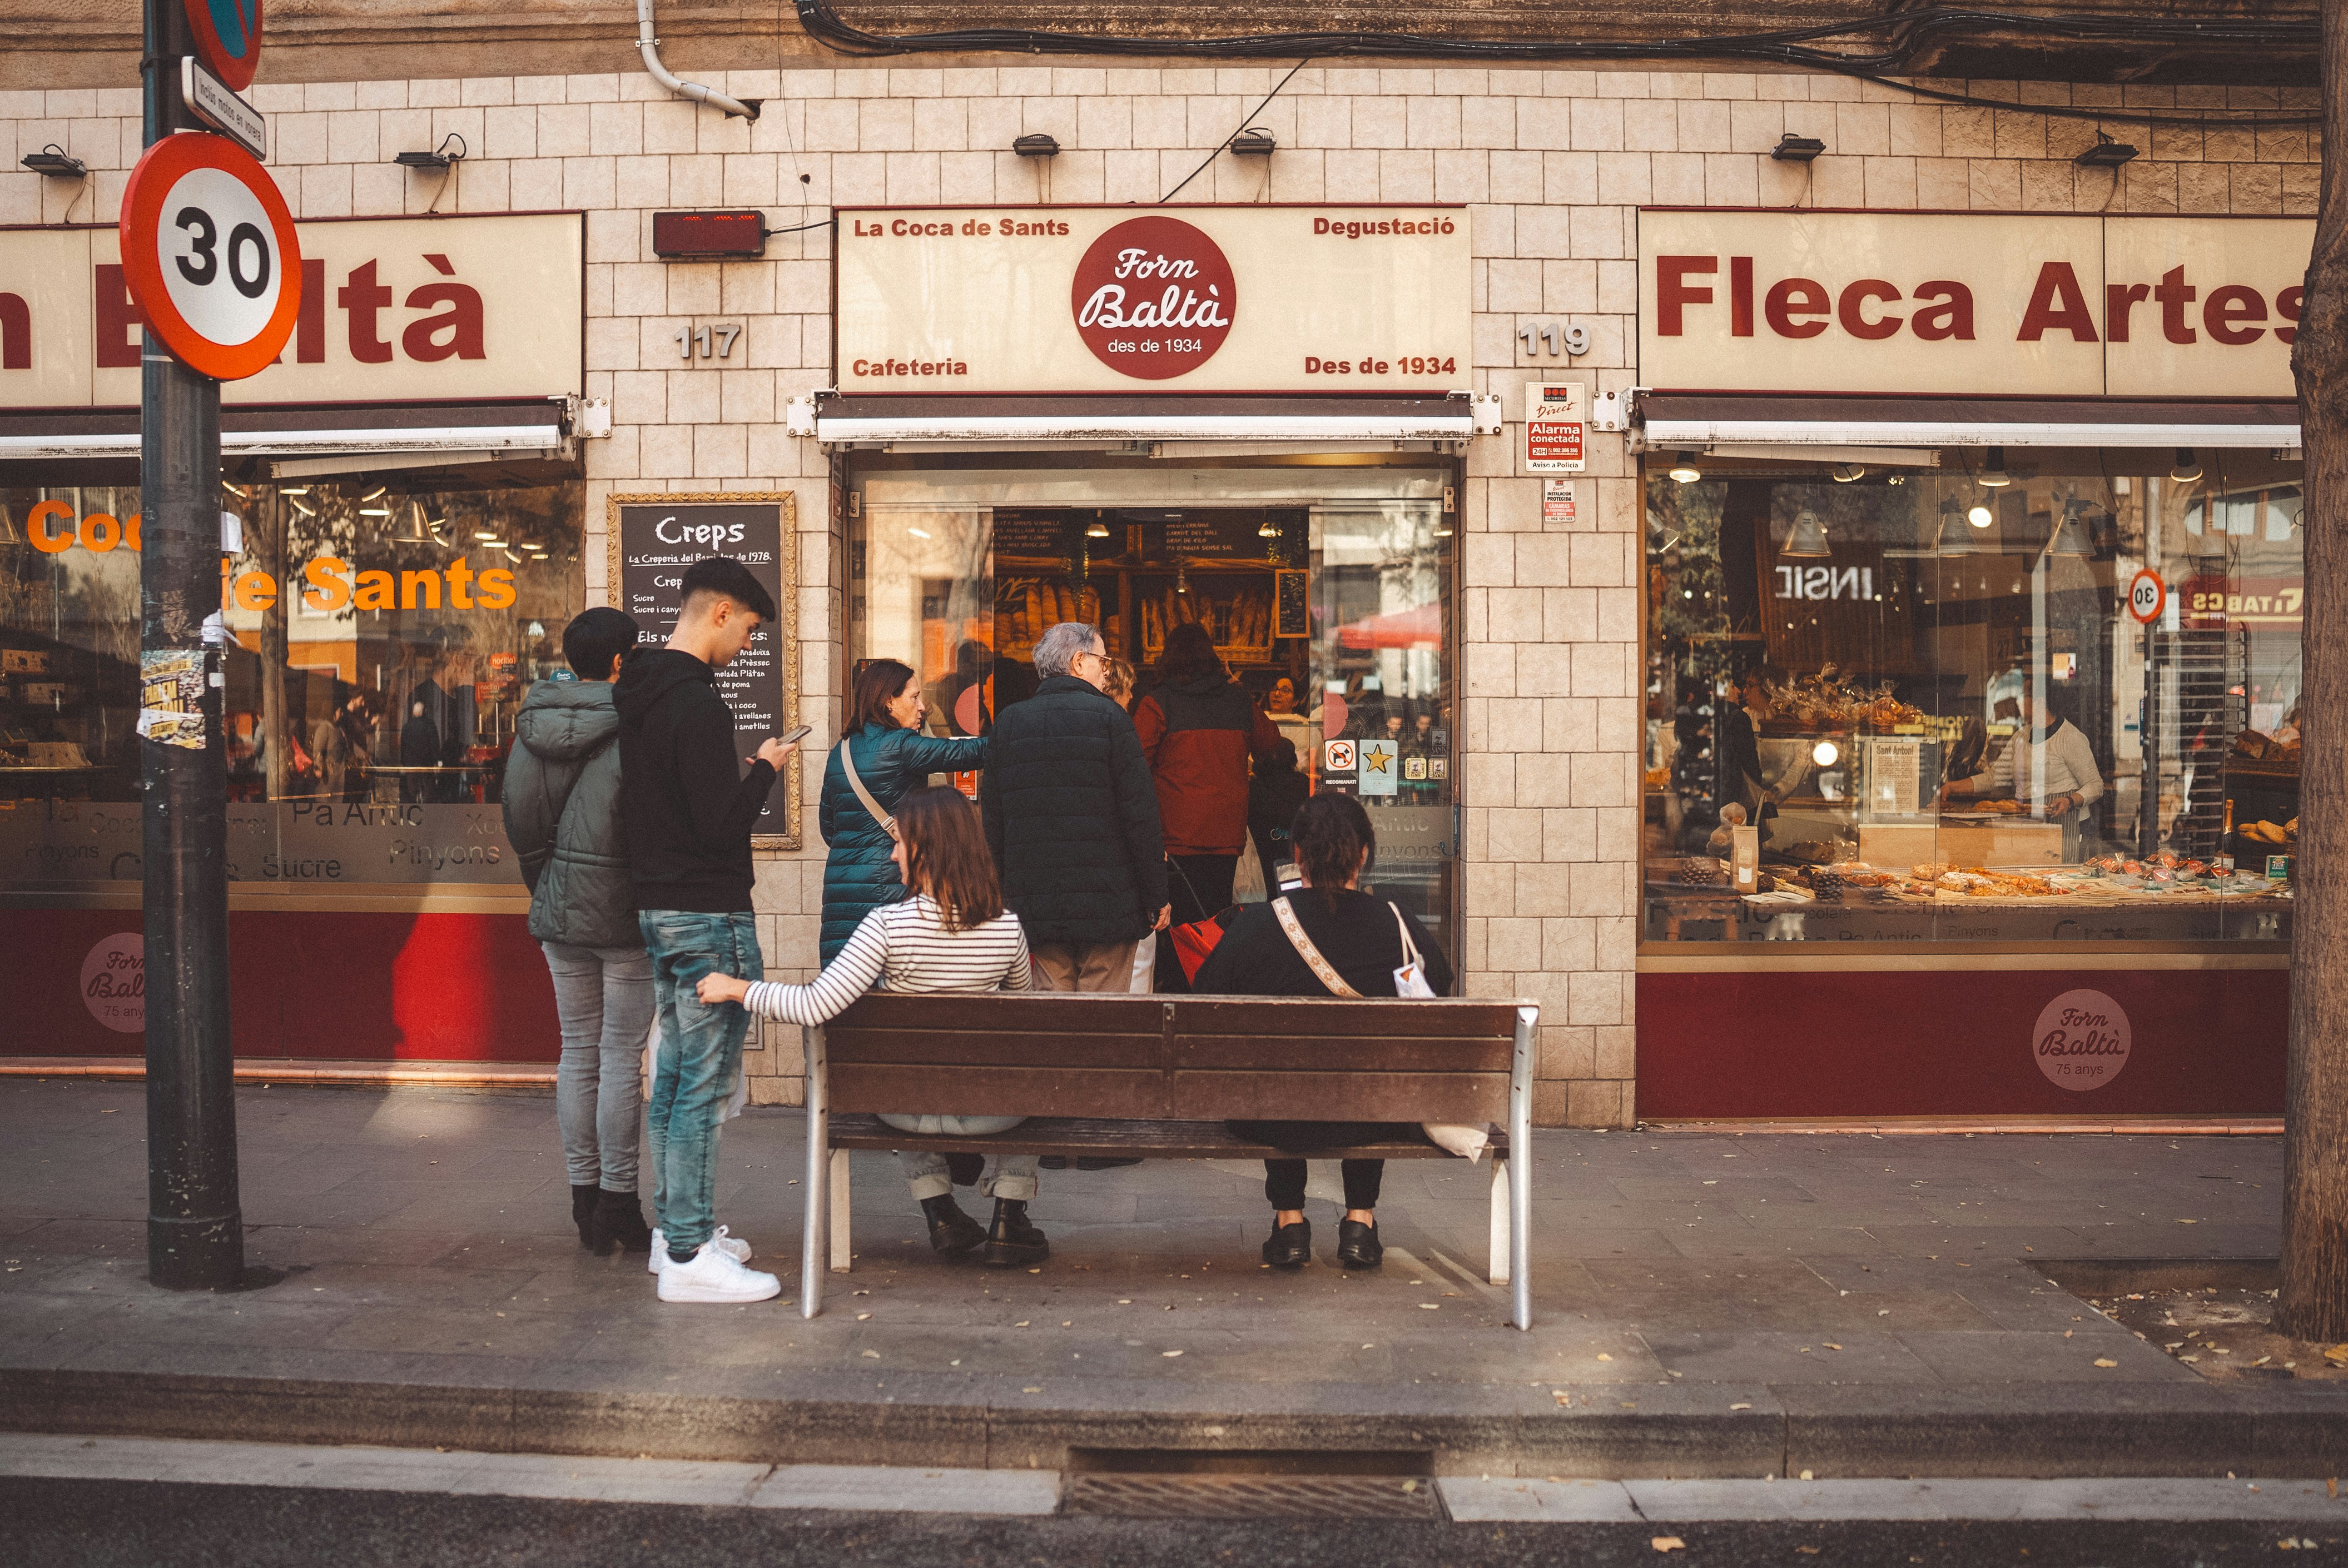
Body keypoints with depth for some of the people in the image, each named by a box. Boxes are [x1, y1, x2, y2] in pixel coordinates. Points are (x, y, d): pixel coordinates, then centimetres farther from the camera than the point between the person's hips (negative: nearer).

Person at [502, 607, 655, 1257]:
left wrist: (546, 892, 19)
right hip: (625, 915, -6)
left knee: (577, 1053, 12)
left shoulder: (534, 725, 5)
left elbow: (519, 819, 9)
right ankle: (618, 1207, 6)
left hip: (560, 911, 6)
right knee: (622, 1056, 0)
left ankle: (586, 1202, 19)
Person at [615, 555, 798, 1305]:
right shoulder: (696, 703, -19)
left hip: (657, 908, 10)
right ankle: (689, 1256, 0)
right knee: (703, 1084, -5)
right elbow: (720, 822, -22)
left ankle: (673, 1227, 26)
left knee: (675, 1076, 16)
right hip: (708, 914, -10)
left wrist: (743, 771, 14)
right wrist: (765, 767, -8)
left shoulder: (636, 695, 13)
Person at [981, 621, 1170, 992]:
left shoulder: (1007, 722, 7)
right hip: (1108, 902, -4)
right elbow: (1140, 814, -8)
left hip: (1035, 906, 4)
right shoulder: (1108, 717, -6)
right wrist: (1157, 897, -2)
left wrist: (1002, 894, 18)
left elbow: (992, 820, 10)